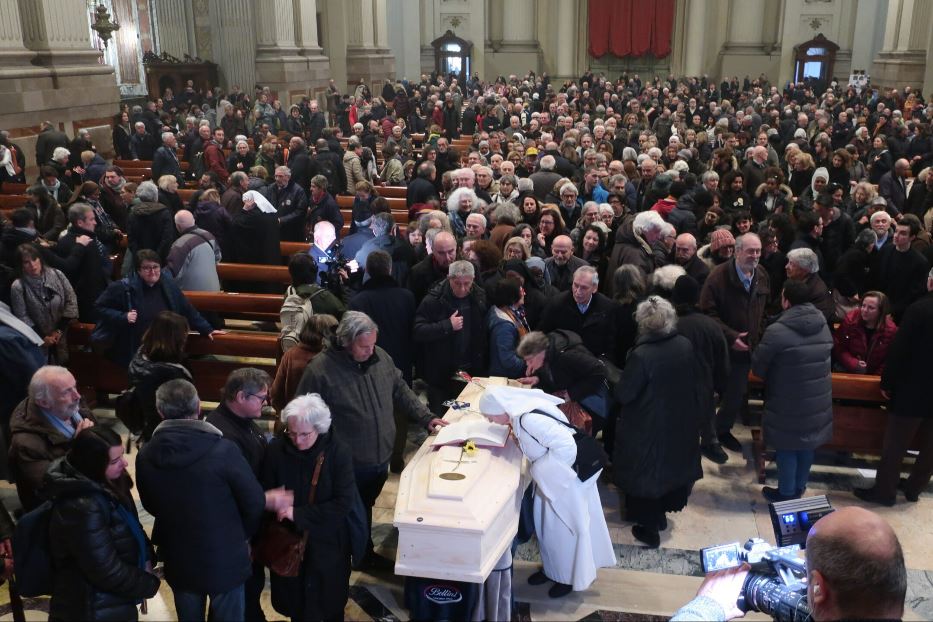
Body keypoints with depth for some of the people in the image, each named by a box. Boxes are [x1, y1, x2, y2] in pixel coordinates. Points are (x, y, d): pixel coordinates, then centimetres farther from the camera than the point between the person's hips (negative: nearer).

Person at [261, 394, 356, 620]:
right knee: (294, 603, 18)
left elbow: (343, 504, -20)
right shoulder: (276, 449, -12)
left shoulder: (339, 452, -17)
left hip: (327, 543, -2)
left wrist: (299, 514, -24)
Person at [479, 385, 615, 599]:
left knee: (565, 524, 8)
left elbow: (566, 445, -35)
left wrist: (542, 470, -23)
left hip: (567, 472, -9)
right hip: (550, 471, 9)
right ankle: (552, 567, 38)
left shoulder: (530, 420, -34)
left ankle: (570, 576, 27)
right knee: (547, 521, 19)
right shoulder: (520, 408, -6)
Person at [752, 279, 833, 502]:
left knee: (787, 447, 9)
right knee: (807, 444, 20)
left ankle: (786, 493, 22)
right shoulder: (824, 326, 1)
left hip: (788, 403, -6)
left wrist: (776, 373, 9)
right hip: (818, 400, 6)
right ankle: (799, 487, 36)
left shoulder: (777, 331, -21)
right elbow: (827, 360, 14)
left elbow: (757, 367, -12)